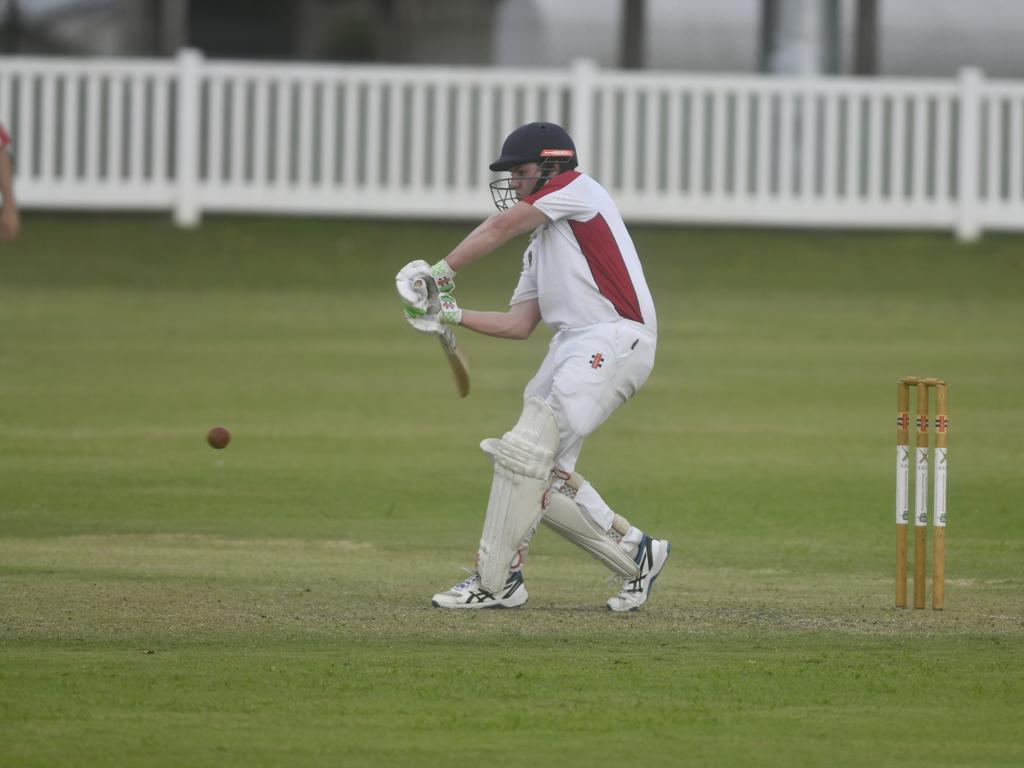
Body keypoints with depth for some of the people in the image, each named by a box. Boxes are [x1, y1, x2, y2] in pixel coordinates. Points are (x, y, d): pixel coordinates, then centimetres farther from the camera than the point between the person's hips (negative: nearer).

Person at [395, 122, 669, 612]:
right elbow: (519, 324, 19)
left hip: (614, 339, -10)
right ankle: (635, 554, 16)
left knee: (525, 452, -16)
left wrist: (442, 272, -8)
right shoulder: (540, 247, 27)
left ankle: (494, 581, -14)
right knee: (546, 477, 6)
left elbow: (503, 226, -9)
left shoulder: (576, 188, 2)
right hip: (571, 347, 10)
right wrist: (452, 315, 8)